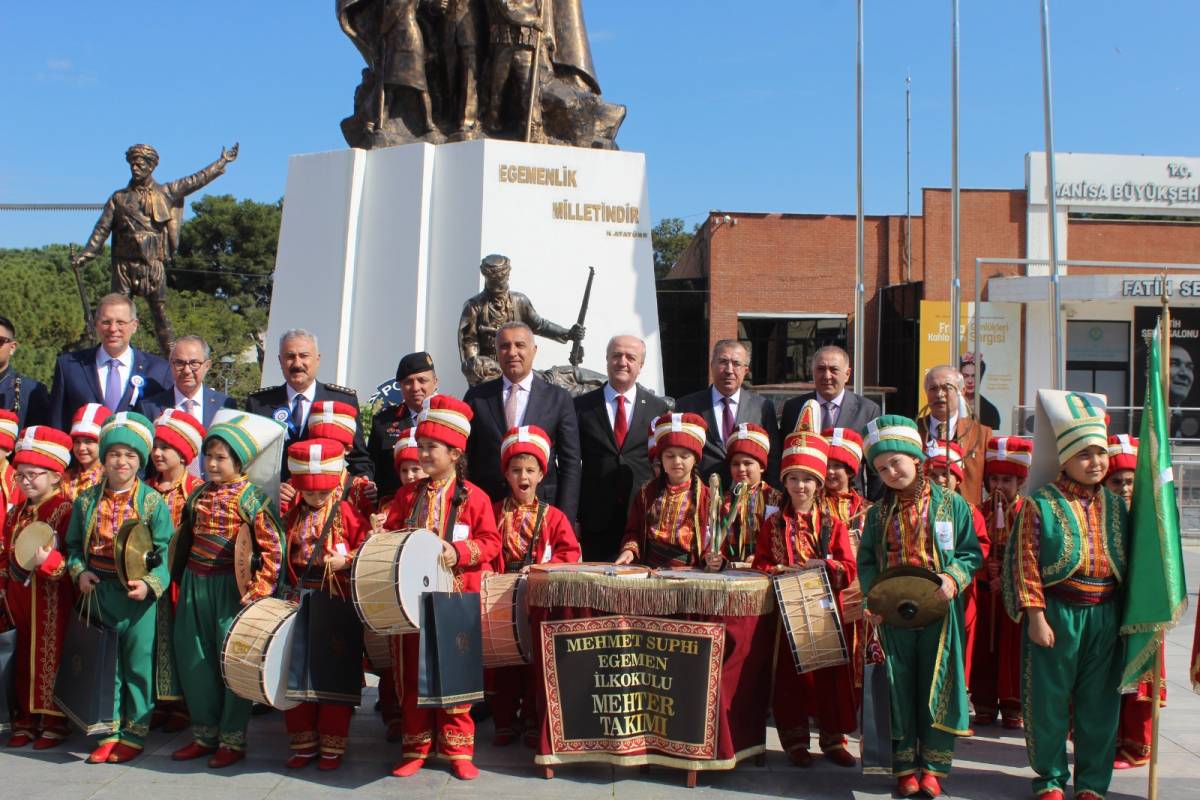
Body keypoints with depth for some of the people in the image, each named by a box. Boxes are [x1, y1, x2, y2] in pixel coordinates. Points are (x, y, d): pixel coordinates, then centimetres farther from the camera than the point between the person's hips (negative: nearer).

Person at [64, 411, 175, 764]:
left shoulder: (153, 502, -6)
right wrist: (79, 571, -6)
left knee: (138, 664, 3)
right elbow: (74, 545, 12)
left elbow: (165, 552, -8)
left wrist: (150, 584, -22)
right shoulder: (87, 501, 5)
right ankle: (112, 731, 23)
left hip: (138, 595, -3)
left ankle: (135, 733, 16)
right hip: (98, 592, 4)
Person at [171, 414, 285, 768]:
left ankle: (233, 739, 11)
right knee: (193, 660, 11)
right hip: (195, 585, 7)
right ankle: (204, 734, 25)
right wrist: (183, 579, 15)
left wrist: (259, 589, -19)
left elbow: (273, 547, -13)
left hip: (230, 587, -7)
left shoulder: (250, 498, -10)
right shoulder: (199, 495, 9)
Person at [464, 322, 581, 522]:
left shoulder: (558, 398, 3)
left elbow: (570, 463, 2)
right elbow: (465, 458, 7)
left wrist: (565, 520, -5)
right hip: (486, 508, 1)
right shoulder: (476, 397, 6)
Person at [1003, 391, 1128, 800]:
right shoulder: (1041, 504, -6)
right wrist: (1036, 617, -13)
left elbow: (1127, 562, 13)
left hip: (1105, 614, 4)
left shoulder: (1114, 505, 9)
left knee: (1100, 702, 10)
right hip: (1057, 611, -4)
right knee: (1049, 700, 4)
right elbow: (1026, 563, -9)